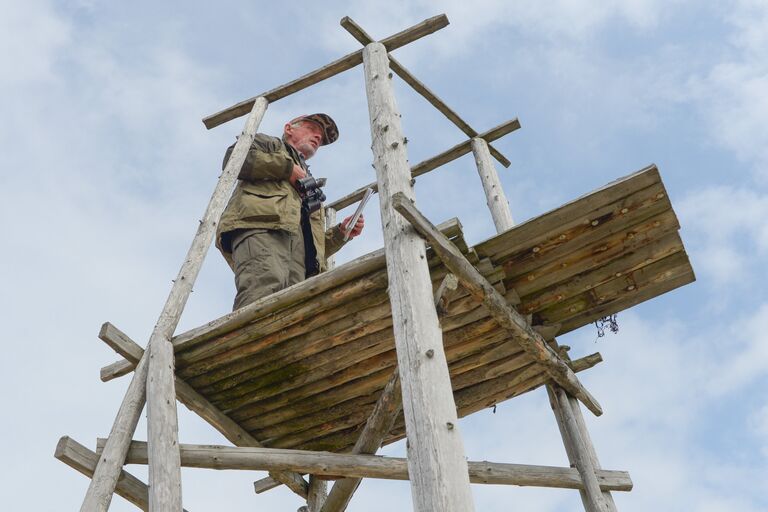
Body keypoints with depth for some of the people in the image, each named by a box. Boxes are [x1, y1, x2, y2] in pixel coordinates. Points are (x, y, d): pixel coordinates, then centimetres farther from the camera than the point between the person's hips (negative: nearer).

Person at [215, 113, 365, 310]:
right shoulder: (270, 144, 32)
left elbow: (315, 244, 39)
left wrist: (341, 232, 21)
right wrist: (286, 167, 9)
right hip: (260, 226, -5)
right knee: (267, 289, -36)